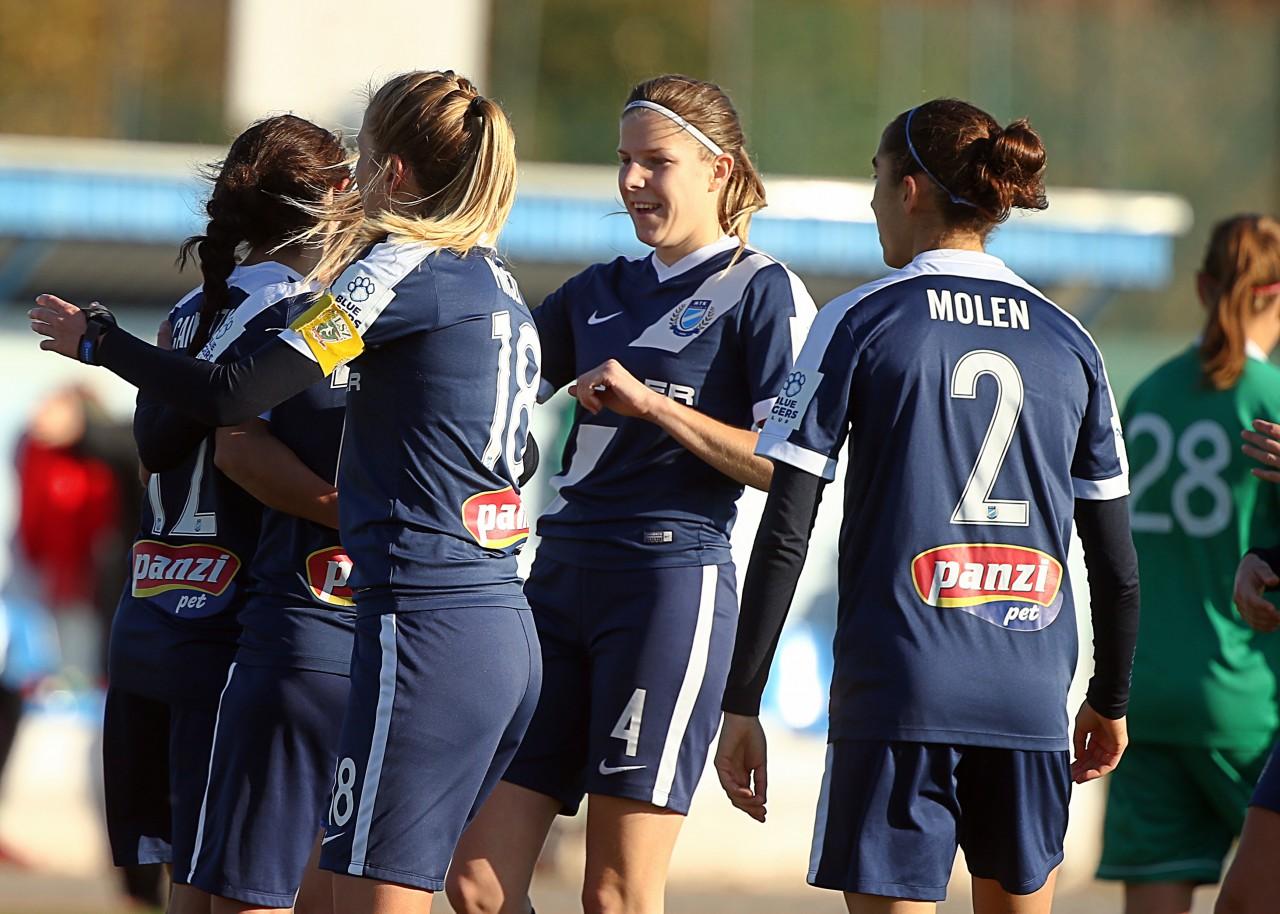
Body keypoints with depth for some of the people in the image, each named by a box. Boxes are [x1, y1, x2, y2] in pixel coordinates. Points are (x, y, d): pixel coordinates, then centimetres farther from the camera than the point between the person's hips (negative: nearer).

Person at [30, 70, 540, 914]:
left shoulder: (402, 268, -8)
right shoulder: (496, 284, 17)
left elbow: (234, 397, -12)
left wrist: (93, 338, 1)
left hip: (427, 624, -9)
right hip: (508, 634, 9)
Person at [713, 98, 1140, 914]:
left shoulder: (860, 322, -1)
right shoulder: (1067, 341, 9)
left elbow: (784, 538, -5)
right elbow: (1117, 562, 12)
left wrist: (742, 704, -1)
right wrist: (1111, 700, 26)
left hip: (895, 687, -4)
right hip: (1031, 694, 4)